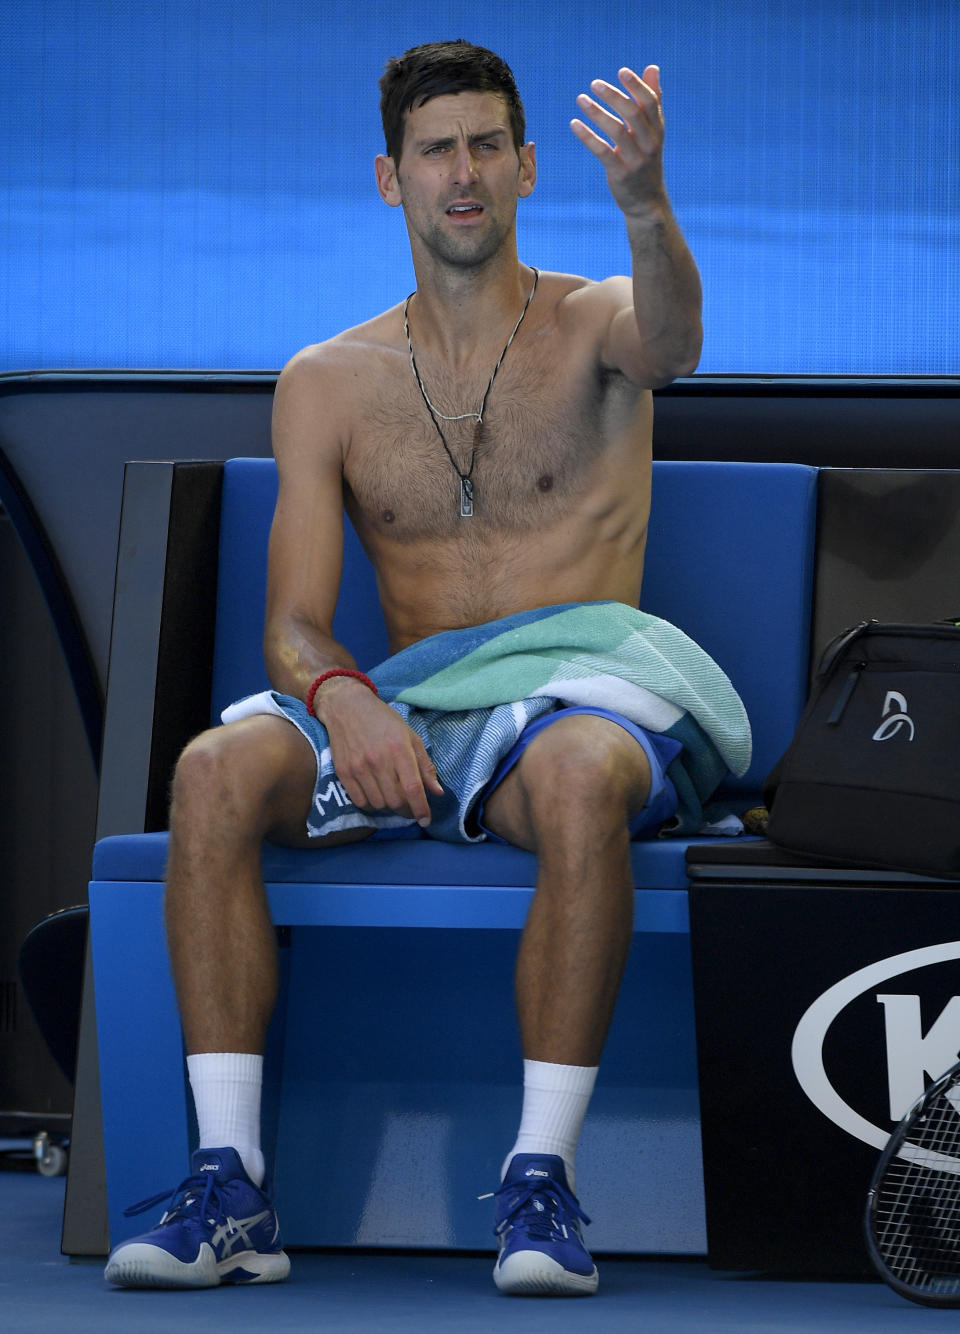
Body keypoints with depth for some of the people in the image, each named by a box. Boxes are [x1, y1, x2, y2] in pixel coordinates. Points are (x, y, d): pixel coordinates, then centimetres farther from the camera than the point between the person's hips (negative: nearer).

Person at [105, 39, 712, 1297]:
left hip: (580, 712, -2)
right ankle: (232, 1186, -31)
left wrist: (645, 203, -46)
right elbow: (293, 624, 5)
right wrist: (345, 698, -21)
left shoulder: (592, 327, 5)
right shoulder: (329, 383, 12)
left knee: (581, 776, -40)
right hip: (403, 731, 3)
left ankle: (542, 1177, -35)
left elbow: (669, 344, -23)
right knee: (215, 769, -28)